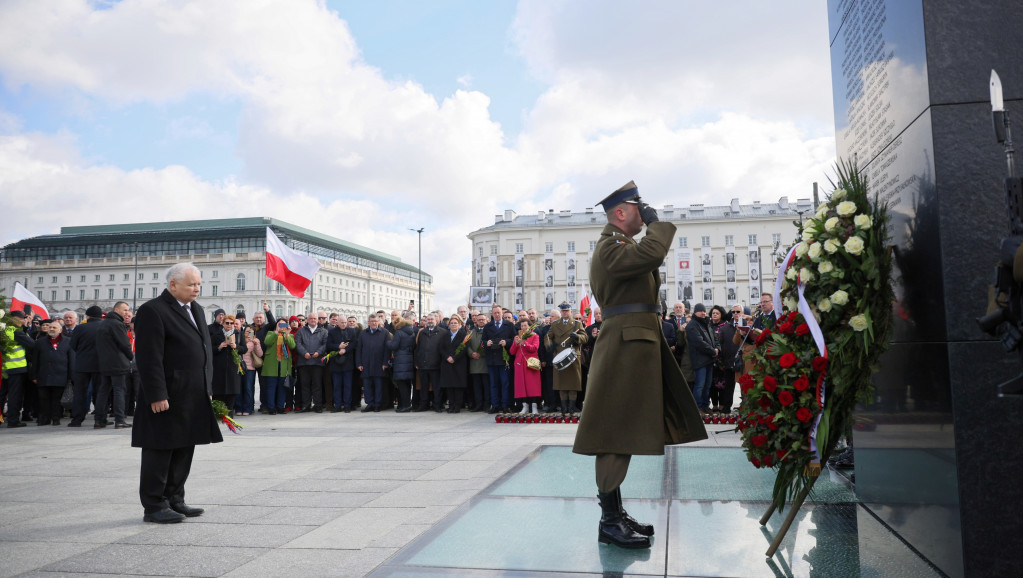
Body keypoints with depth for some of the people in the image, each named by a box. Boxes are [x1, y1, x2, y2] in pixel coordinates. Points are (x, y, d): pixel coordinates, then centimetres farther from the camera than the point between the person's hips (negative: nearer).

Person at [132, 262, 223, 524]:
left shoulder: (196, 310, 16)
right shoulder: (152, 311, -11)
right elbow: (149, 358, -17)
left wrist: (207, 388, 15)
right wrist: (156, 396, -21)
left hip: (194, 398, 9)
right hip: (166, 398, -8)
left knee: (184, 451, 15)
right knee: (159, 452, 1)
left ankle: (174, 500, 26)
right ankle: (155, 507, 12)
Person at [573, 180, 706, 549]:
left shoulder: (617, 245, 22)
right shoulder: (611, 247, -12)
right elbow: (652, 253, -27)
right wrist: (655, 222, -13)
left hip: (635, 346, 11)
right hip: (625, 348, -11)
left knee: (625, 433, 12)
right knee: (616, 435, -7)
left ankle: (616, 513, 21)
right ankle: (610, 522, 0)